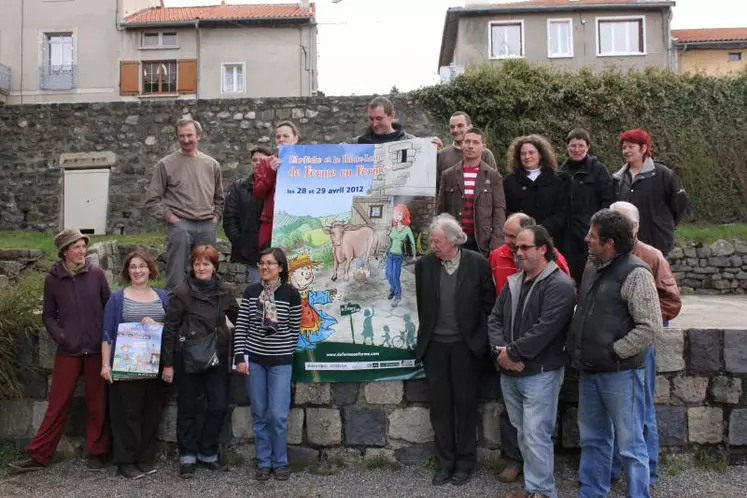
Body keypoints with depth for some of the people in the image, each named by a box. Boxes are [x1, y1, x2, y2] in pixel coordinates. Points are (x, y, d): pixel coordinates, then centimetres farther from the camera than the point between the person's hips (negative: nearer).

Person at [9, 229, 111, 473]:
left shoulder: (97, 274, -2)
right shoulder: (53, 278, 0)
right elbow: (48, 314, 6)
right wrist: (58, 334, -10)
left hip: (97, 349, 0)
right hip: (68, 350, 0)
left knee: (97, 403, 7)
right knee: (58, 404, 4)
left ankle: (96, 452, 19)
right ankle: (38, 455, 15)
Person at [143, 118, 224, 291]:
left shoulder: (212, 164, 12)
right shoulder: (166, 164, 2)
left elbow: (219, 198, 23)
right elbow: (152, 200, 2)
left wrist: (216, 217, 10)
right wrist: (169, 217, -7)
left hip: (207, 226, 3)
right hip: (180, 226, -3)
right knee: (175, 277, -5)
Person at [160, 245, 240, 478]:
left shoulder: (224, 291, 3)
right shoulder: (182, 292, -8)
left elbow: (238, 318, 12)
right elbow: (170, 329, -6)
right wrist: (168, 363, -7)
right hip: (188, 358, -3)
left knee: (219, 406, 2)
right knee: (188, 408, 8)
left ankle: (207, 452, 22)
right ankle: (187, 456, 23)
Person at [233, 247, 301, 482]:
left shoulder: (291, 294, -5)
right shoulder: (250, 292, 2)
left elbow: (295, 329, 1)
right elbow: (241, 326, 2)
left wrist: (285, 353, 3)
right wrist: (240, 357, -2)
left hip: (280, 362, -2)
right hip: (254, 360, 2)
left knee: (278, 415, -3)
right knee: (259, 414, 9)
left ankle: (280, 462, 16)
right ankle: (264, 462, 21)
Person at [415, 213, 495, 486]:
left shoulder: (478, 263, -8)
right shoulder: (424, 264, -2)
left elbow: (489, 302, 1)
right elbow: (422, 304, 8)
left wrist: (480, 336, 1)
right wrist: (426, 334, 8)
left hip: (466, 345, -2)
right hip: (434, 345, 2)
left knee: (465, 404, 9)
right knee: (440, 406, 9)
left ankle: (465, 462, 23)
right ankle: (445, 462, 23)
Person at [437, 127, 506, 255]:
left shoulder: (493, 176, 5)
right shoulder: (448, 175, 8)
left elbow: (499, 210, 1)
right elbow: (442, 210, 9)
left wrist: (496, 242, -10)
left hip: (483, 242, -1)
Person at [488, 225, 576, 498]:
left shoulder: (559, 285, -12)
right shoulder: (513, 282, 11)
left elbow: (544, 329, -21)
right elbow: (495, 319, 8)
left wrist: (512, 352, -16)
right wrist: (500, 351, -9)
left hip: (540, 374, -7)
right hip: (509, 373, 7)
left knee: (535, 436, -4)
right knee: (524, 434, 16)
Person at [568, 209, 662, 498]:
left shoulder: (635, 274, -14)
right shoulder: (592, 269, 10)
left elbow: (650, 327, -19)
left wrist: (614, 352, -15)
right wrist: (575, 348, 9)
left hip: (621, 374, -8)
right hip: (589, 372, 8)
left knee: (630, 445, 3)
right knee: (592, 439, 19)